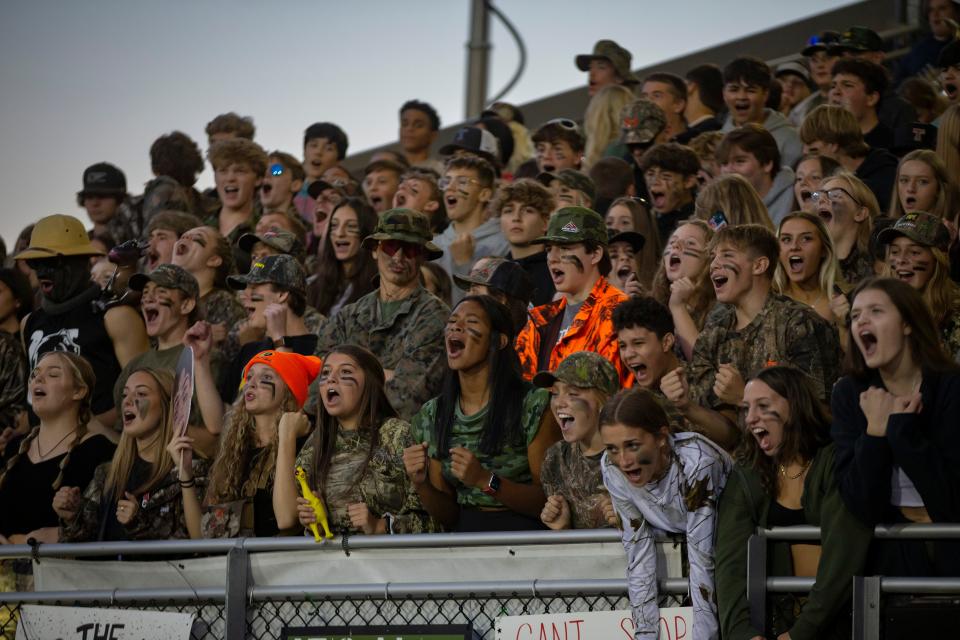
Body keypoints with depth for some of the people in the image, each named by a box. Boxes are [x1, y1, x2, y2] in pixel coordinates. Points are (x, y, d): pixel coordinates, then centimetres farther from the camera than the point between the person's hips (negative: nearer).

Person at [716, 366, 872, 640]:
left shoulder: (836, 463, -5)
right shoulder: (745, 477, 8)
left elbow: (843, 556, -14)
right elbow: (731, 562, -4)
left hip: (838, 615, -4)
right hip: (781, 616, 4)